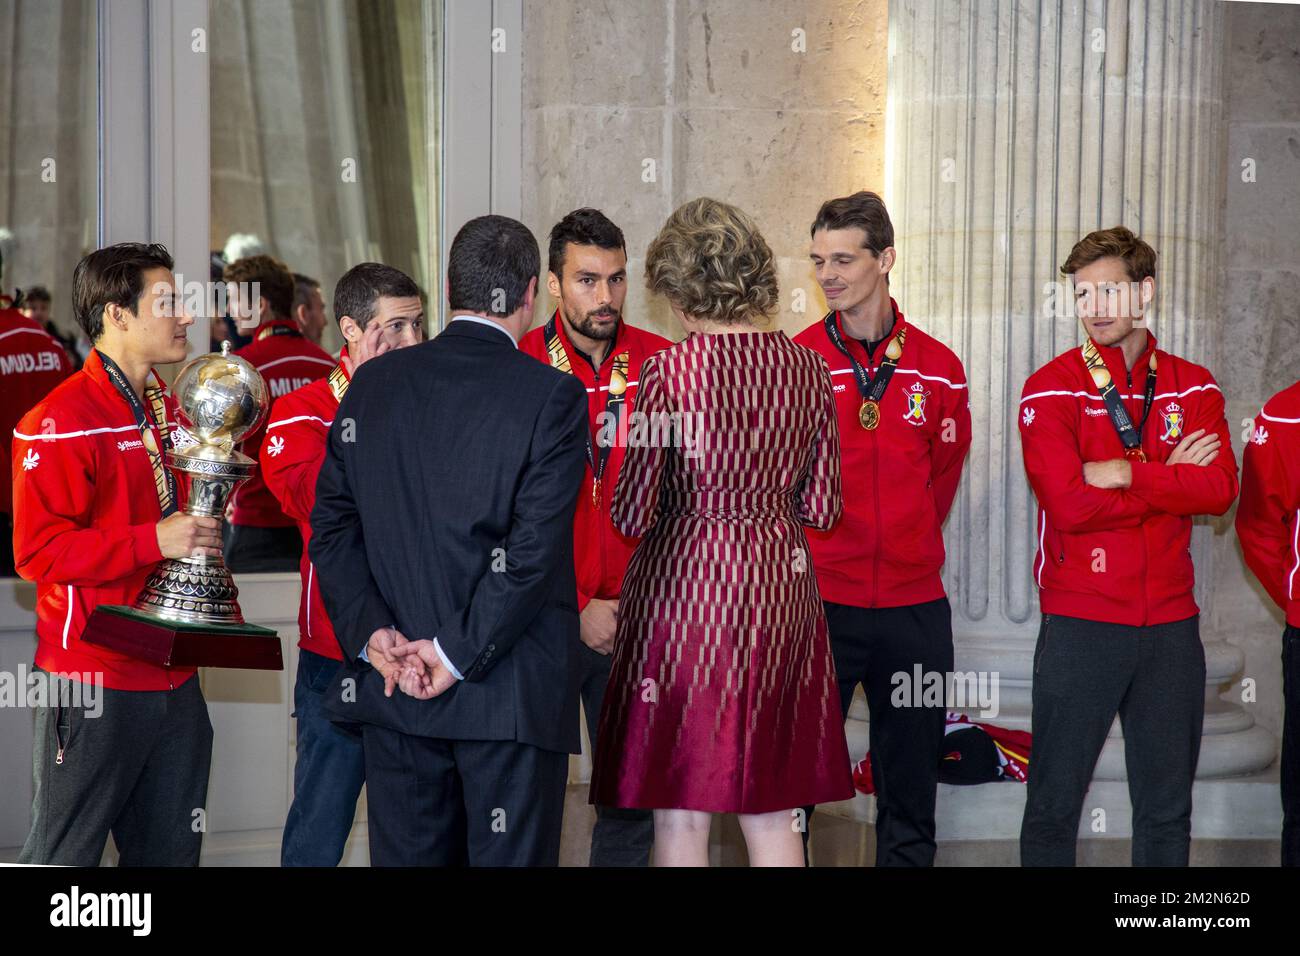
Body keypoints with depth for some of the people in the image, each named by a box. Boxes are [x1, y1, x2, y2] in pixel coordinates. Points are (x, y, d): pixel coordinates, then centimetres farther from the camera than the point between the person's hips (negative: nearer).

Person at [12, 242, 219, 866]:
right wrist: (152, 541, -23)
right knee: (65, 855, 1)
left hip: (173, 677, 8)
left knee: (170, 850, 11)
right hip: (94, 682, -7)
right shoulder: (60, 422, -12)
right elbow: (37, 550, -18)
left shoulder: (169, 411, 14)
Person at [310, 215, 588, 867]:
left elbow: (331, 524, 4)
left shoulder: (373, 382, 6)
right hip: (512, 693, -4)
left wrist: (372, 633, -2)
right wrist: (457, 653, -11)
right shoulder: (554, 396, -8)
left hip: (394, 685, 4)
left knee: (405, 856, 12)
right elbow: (533, 546, -15)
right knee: (510, 857, 4)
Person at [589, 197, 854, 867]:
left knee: (681, 814, 4)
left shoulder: (669, 371, -13)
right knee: (771, 815, 12)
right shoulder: (808, 367, 1)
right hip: (778, 582, 5)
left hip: (683, 580, -5)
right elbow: (820, 508, 6)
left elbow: (632, 514, -11)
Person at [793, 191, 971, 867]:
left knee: (910, 802, 10)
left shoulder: (938, 369, 4)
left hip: (914, 608, 2)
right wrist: (803, 559, 5)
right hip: (816, 606, -2)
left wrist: (908, 554, 12)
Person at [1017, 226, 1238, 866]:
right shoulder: (1052, 388, -3)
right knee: (1054, 803, 2)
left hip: (1171, 626, 4)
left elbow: (1220, 490, -8)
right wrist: (1170, 478, -8)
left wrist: (1127, 474, -18)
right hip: (1080, 626, -3)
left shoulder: (1193, 388, 8)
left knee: (1168, 808, 11)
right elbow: (1068, 503, -17)